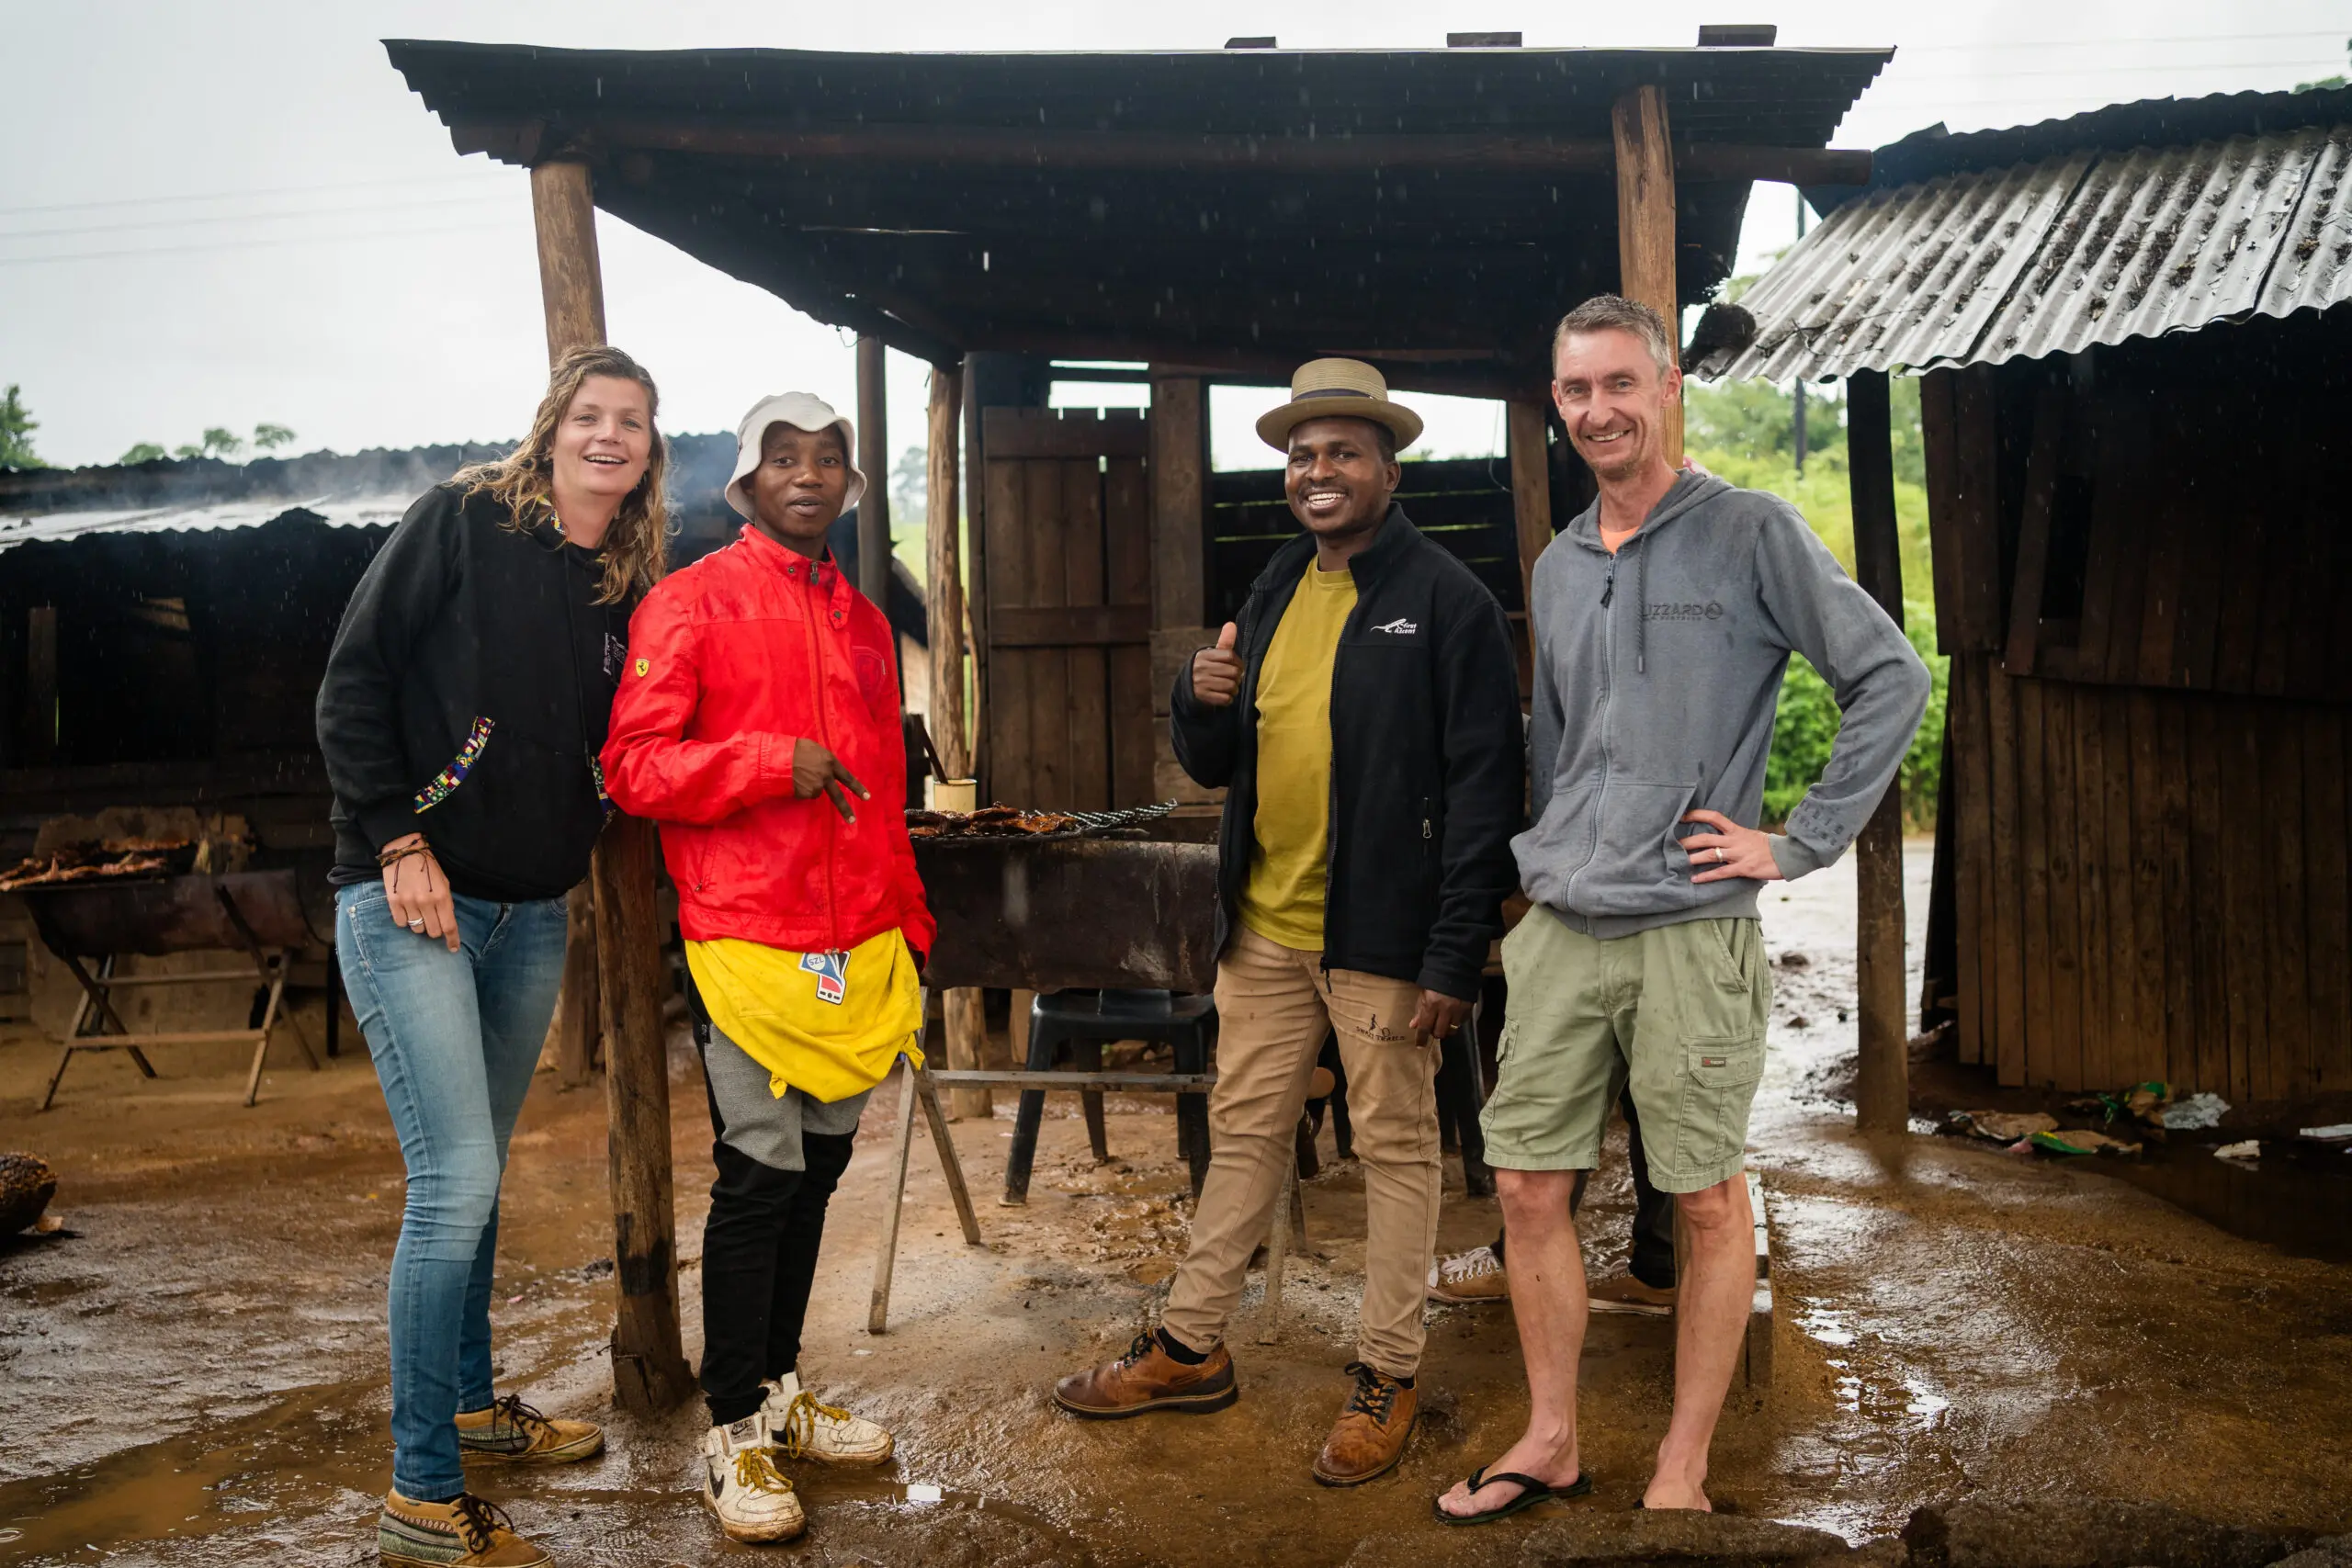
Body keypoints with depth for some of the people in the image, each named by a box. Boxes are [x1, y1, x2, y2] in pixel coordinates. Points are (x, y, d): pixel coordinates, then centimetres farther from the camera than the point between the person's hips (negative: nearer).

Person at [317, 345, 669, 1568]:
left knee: (473, 1173, 18)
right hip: (410, 902, -6)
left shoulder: (627, 588, 9)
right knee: (455, 1179, -11)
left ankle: (471, 1404, 36)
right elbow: (353, 683, -9)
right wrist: (398, 839, -14)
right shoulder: (463, 522, -7)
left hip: (529, 914, 6)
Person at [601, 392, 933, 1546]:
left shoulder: (864, 622, 16)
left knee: (816, 1171, 13)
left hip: (859, 951, 6)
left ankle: (780, 1391, 28)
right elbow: (634, 766, -8)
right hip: (749, 944, -6)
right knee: (757, 1180, -3)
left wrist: (907, 924, 18)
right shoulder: (690, 604, -2)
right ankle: (735, 1435, 11)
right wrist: (772, 763, -18)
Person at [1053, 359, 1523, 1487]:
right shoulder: (1273, 593, 12)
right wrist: (1203, 703, -6)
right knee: (1241, 1136, 15)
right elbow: (1213, 766, 18)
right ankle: (1191, 1350, 28)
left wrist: (1455, 958, -16)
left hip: (1381, 934, -6)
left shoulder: (1446, 601, -8)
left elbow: (1483, 788, -12)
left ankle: (1387, 1376, 21)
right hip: (1262, 929, 6)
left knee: (1396, 1149, 7)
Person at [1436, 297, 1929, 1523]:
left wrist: (1799, 843, -8)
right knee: (1528, 1187, 7)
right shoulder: (1557, 568, 14)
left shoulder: (1751, 533, -4)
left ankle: (1681, 1474, 18)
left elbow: (1890, 678, -6)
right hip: (1558, 930, 6)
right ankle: (1551, 1445, 23)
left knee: (1708, 1204, 4)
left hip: (1688, 930, -5)